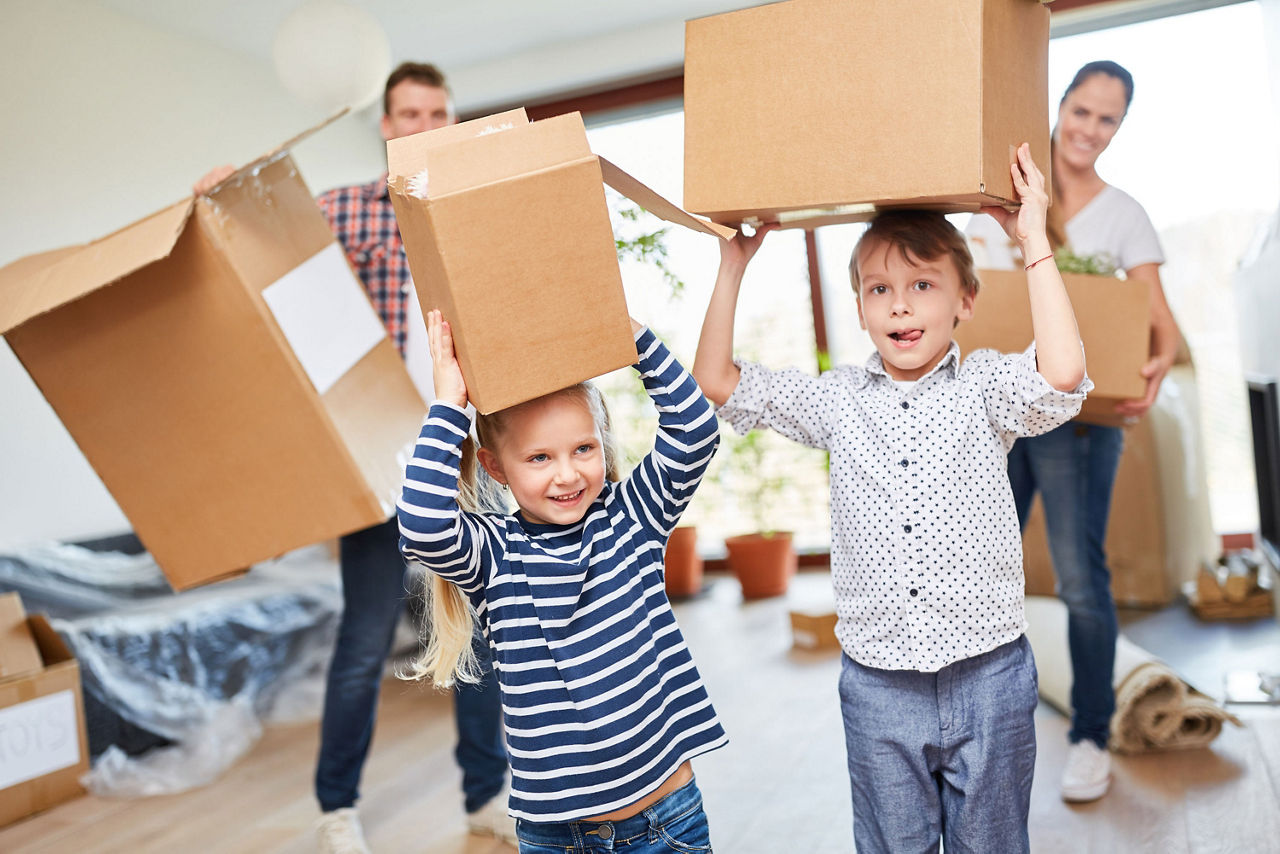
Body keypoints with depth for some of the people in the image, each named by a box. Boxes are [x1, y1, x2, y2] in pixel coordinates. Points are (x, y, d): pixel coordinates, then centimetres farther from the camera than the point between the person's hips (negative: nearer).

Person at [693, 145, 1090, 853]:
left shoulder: (985, 387, -4)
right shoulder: (837, 400, 1)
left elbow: (1061, 375, -25)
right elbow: (716, 384, -1)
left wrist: (1033, 241, -19)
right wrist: (732, 266, -1)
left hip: (988, 678, -1)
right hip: (877, 683, 2)